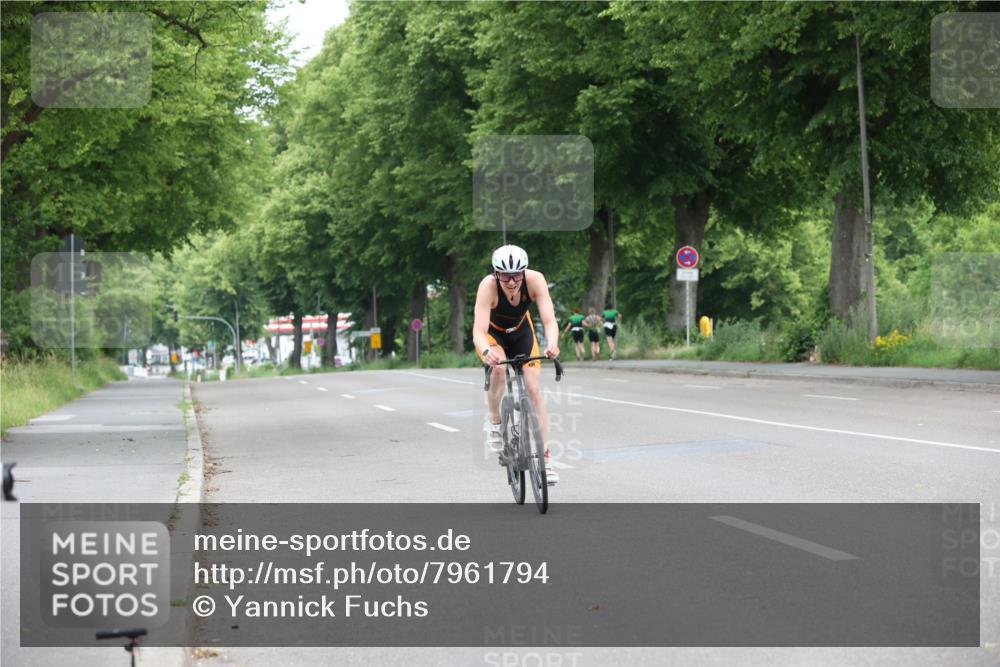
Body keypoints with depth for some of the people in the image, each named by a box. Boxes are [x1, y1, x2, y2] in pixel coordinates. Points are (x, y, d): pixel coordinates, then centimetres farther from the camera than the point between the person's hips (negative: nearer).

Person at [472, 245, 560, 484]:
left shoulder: (535, 280, -32)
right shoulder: (488, 286, -36)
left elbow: (550, 320, -37)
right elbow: (479, 330, -43)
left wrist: (552, 344, -59)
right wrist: (486, 350, -64)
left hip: (521, 331, 2)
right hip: (492, 333, -2)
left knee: (534, 390, -9)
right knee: (498, 368, -34)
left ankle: (545, 459, -3)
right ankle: (494, 421, -7)